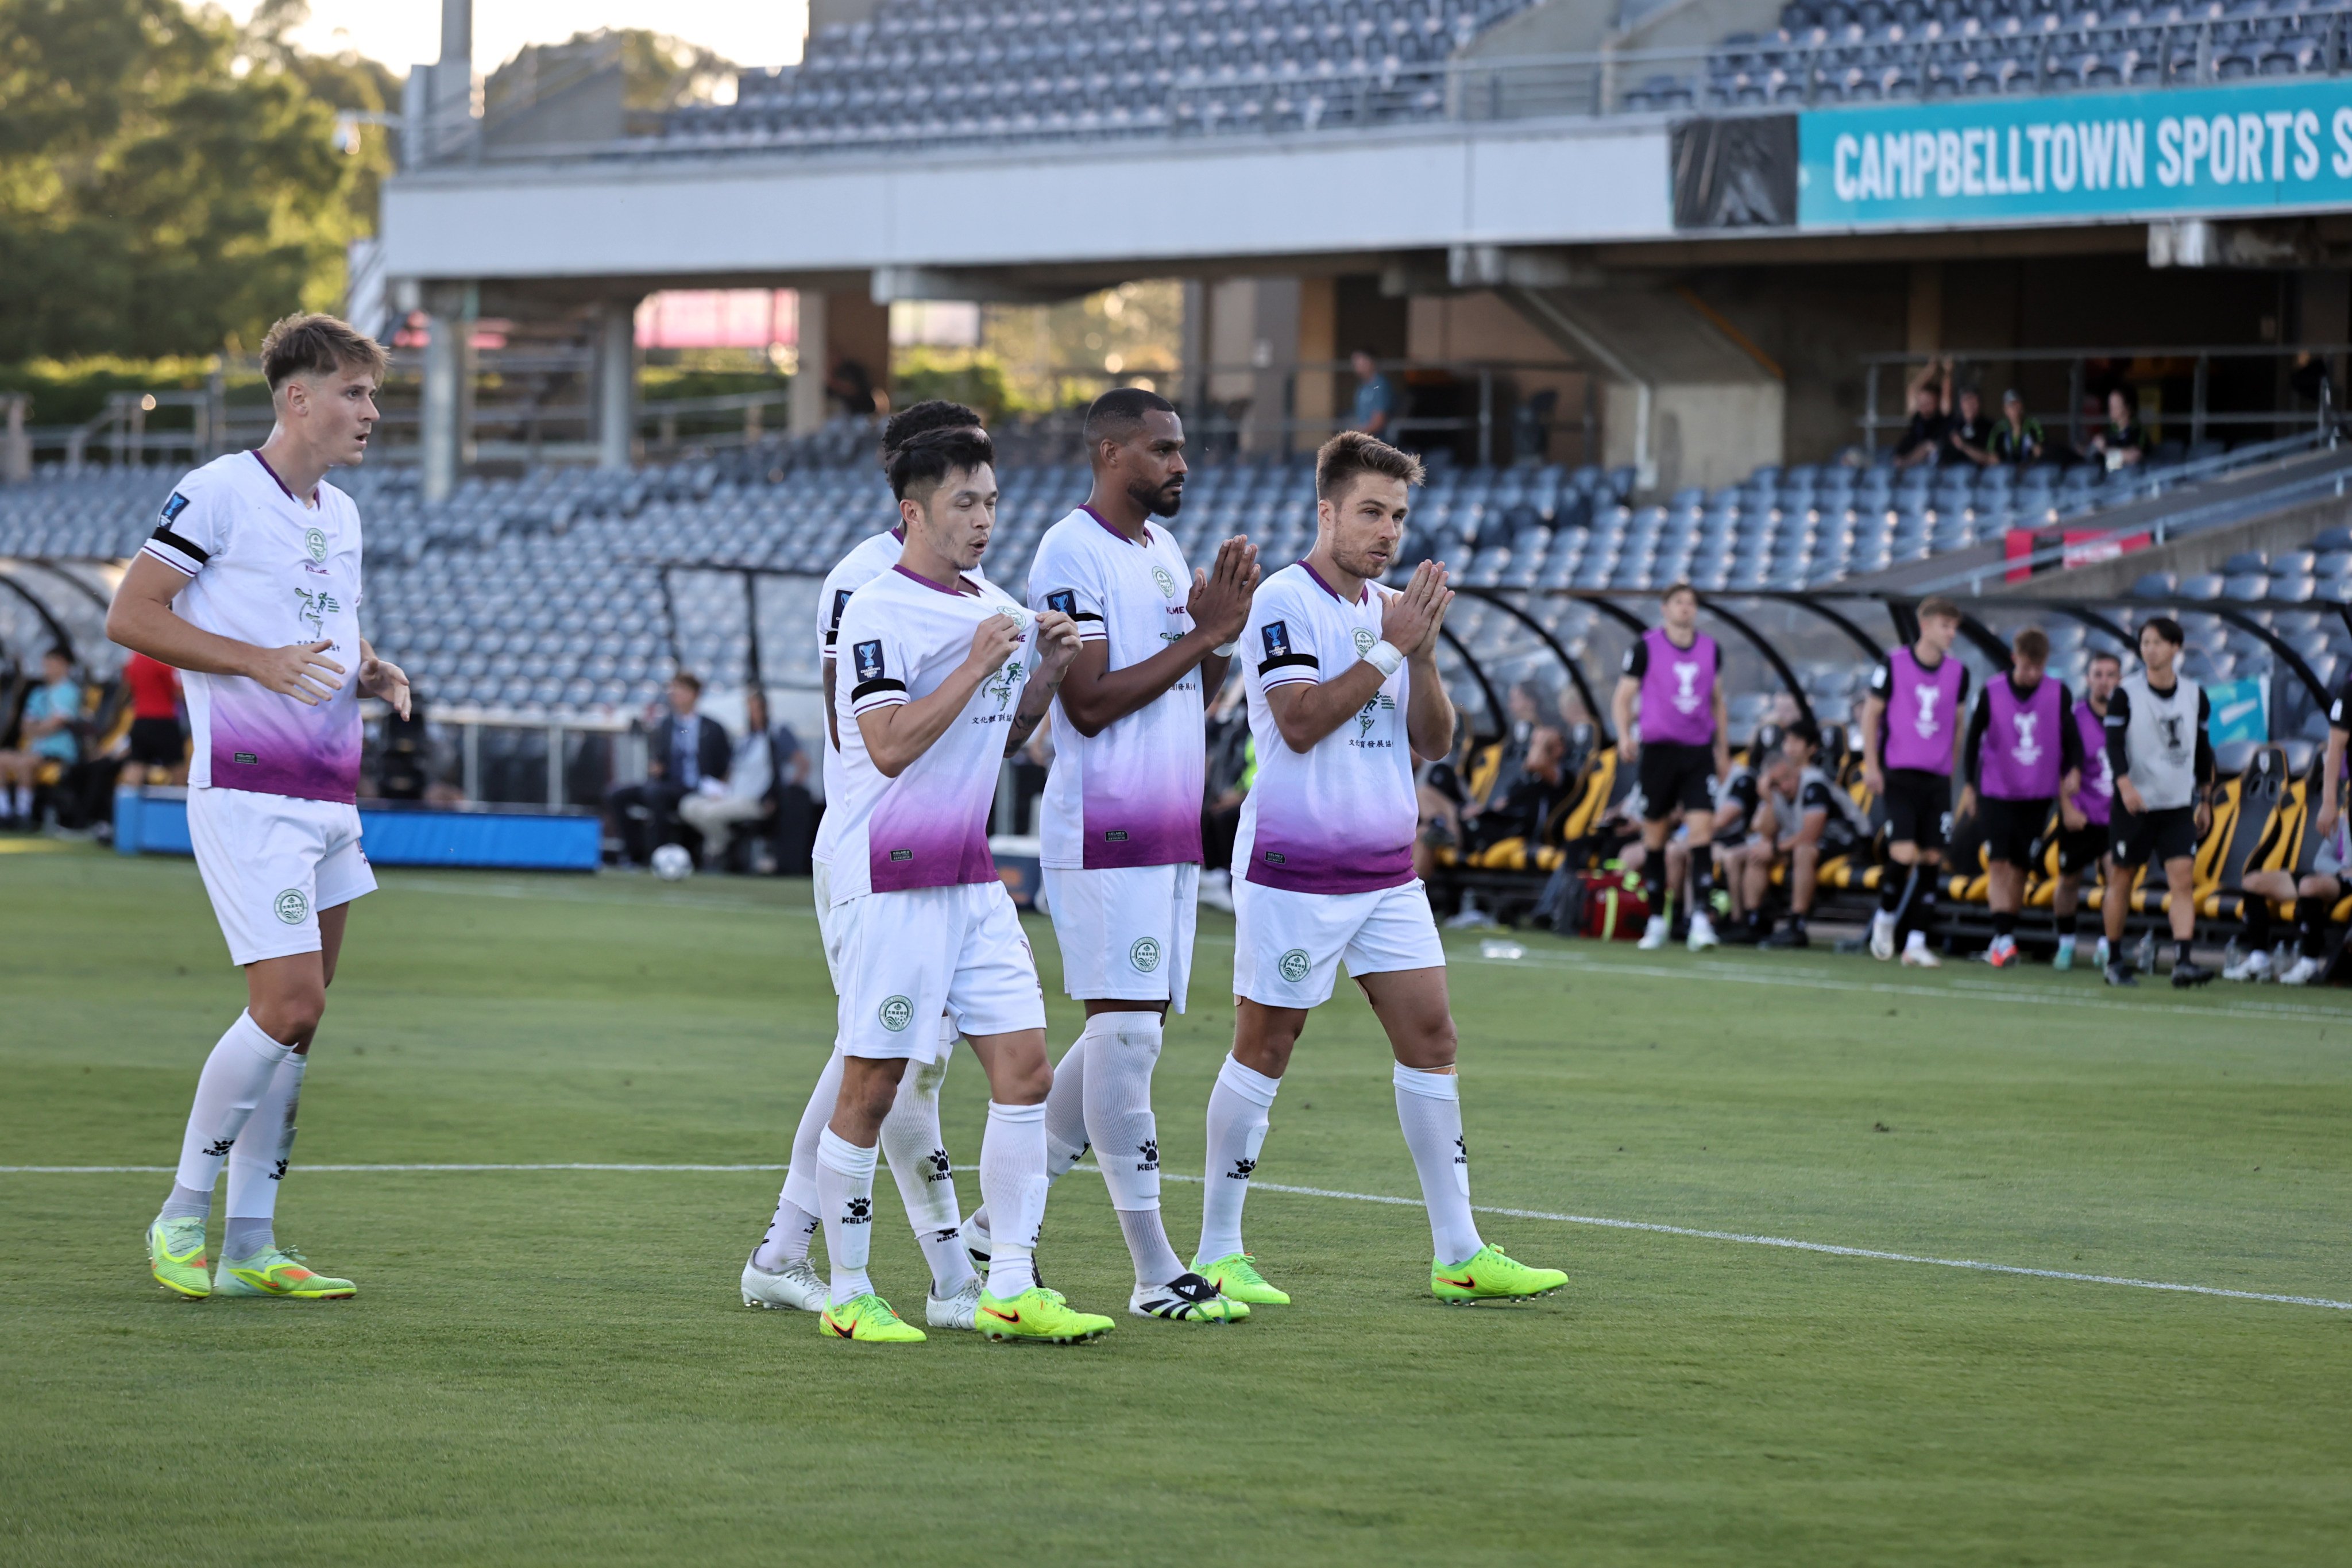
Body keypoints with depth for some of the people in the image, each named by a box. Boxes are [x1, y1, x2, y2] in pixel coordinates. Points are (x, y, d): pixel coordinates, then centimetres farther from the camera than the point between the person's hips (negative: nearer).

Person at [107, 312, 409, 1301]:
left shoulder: (340, 514, 16)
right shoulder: (219, 492, -8)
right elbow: (131, 615, -10)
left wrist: (373, 673, 6)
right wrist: (260, 661, -18)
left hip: (329, 793, 8)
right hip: (248, 790, -8)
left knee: (299, 1020, 6)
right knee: (288, 1006, -15)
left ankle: (250, 1246, 12)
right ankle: (181, 1219, -1)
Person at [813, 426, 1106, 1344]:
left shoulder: (996, 609, 14)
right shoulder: (879, 612, -12)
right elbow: (891, 746, -20)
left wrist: (1048, 670, 7)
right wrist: (978, 664, -21)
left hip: (972, 880, 8)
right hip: (891, 881, -8)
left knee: (1025, 1068, 0)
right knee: (872, 1087, -2)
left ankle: (1010, 1290, 3)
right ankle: (847, 1296, 8)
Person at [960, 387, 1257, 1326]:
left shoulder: (1163, 549, 16)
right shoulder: (1071, 554, -12)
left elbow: (1200, 687, 20)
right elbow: (1090, 704, -18)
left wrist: (1220, 627, 1)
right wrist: (1203, 635, -16)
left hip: (1172, 830, 9)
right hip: (1104, 832, -9)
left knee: (1129, 1031, 10)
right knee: (1127, 1033, -9)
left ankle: (999, 1222, 20)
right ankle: (1155, 1275, -8)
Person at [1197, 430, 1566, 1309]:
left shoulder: (1393, 609, 12)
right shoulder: (1283, 601, -10)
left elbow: (1433, 742, 10)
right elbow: (1300, 722, -20)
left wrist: (1423, 655, -6)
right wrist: (1388, 648, -19)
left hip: (1386, 868, 7)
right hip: (1293, 869, -7)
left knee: (1430, 1040, 2)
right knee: (1263, 1051, 0)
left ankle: (1459, 1255, 5)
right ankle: (1217, 1253, 8)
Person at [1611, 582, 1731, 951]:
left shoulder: (1711, 649, 10)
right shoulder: (1645, 647, -1)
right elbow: (1623, 697, 1)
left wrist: (1723, 752, 19)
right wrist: (1625, 736, -15)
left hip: (1699, 751, 2)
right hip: (1658, 750, -2)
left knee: (1702, 830, -13)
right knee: (1655, 835, 3)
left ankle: (1701, 917, -18)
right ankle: (1657, 921, 14)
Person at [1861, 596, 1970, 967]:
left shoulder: (1958, 673, 6)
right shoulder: (1893, 665, -4)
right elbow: (1871, 713, 1)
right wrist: (1871, 766, -5)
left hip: (1938, 779, 4)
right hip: (1899, 775, -4)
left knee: (1931, 859, 0)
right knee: (1904, 854, -15)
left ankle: (1916, 942, 6)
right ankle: (1886, 916, 13)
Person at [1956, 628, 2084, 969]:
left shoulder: (2059, 694, -3)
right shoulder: (1991, 693, -7)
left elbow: (2072, 739, 3)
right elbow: (1973, 740, 3)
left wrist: (2074, 771, -14)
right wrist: (1968, 787, 6)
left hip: (2038, 796, 2)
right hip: (1997, 792, -2)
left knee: (2019, 867, 5)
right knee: (1998, 863, -14)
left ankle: (2002, 941, 15)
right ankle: (2003, 939, -20)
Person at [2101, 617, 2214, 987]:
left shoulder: (2195, 696, 6)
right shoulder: (2126, 695, -5)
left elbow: (2202, 750, 15)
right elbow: (2114, 744, -14)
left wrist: (2205, 800, 17)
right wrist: (2125, 785, -30)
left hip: (2179, 804, 2)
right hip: (2134, 803, -2)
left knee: (2181, 879, -12)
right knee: (2121, 880, 4)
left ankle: (2183, 962, -19)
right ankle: (2114, 961, 18)